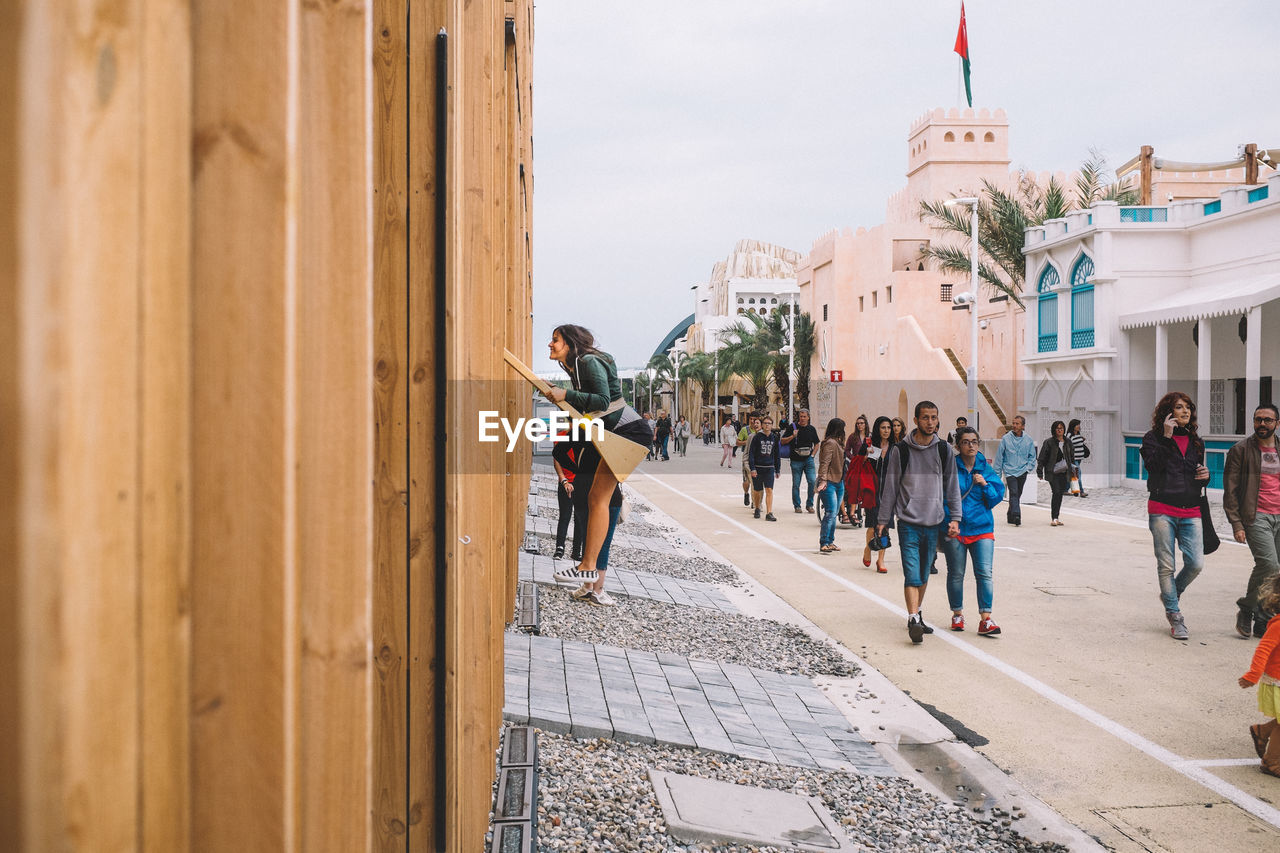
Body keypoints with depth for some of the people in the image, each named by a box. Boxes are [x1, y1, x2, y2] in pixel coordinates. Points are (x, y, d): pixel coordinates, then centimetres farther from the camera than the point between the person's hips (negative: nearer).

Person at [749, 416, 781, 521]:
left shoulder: (774, 438, 7)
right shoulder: (757, 437, -2)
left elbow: (777, 454, 15)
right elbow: (751, 453, -4)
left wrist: (777, 469, 14)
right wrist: (752, 468, -11)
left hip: (769, 468, 1)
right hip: (757, 468, -1)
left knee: (769, 490, -10)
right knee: (757, 491, 8)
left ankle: (769, 513, -13)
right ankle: (757, 509, 31)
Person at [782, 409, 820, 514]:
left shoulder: (812, 429, 9)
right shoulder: (792, 427, 1)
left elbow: (816, 444, 20)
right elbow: (782, 441, -1)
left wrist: (813, 454, 4)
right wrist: (792, 436, -16)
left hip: (808, 459, 2)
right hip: (796, 460, -1)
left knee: (812, 481, -9)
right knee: (796, 484, 3)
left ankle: (809, 505, 5)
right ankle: (797, 506, 16)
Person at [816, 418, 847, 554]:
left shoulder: (837, 443, 16)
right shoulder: (830, 443, -14)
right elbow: (824, 463, -20)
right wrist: (823, 480, -27)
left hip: (838, 482, 10)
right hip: (829, 483, -10)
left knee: (834, 513, 13)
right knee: (830, 513, -12)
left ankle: (830, 541, 20)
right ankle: (823, 544, -10)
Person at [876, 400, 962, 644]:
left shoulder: (945, 450, 6)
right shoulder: (900, 450, -1)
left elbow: (952, 486, 11)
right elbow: (890, 487, 4)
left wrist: (955, 517, 2)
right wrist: (883, 520, 4)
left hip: (934, 523, 3)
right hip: (908, 521, -3)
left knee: (924, 574, 13)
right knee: (912, 574, -12)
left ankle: (917, 612, 28)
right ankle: (914, 620, -16)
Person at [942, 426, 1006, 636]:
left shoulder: (987, 470, 7)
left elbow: (997, 497, 6)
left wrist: (985, 485, -12)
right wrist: (948, 522, -9)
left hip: (982, 527, 1)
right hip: (954, 528, -1)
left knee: (984, 573, -7)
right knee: (956, 574, 8)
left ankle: (985, 619, -5)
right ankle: (957, 613, 24)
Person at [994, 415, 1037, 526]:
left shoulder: (1029, 440, 4)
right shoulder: (1005, 438, -3)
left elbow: (1032, 456, 14)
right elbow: (999, 456, 1)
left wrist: (1028, 467, -2)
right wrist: (998, 473, 1)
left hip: (1022, 472, 3)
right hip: (1010, 471, -3)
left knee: (1017, 495, 10)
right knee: (1013, 493, -17)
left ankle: (1010, 516, 24)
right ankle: (1016, 517, -26)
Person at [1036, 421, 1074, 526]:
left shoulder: (1067, 442, 12)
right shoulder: (1049, 442, -5)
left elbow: (1071, 457, 22)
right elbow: (1042, 458, -4)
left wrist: (1072, 470, 19)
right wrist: (1040, 471, -7)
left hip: (1064, 472, 5)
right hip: (1052, 472, -5)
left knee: (1060, 494, 7)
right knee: (1056, 493, -16)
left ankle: (1056, 518, 15)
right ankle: (1053, 518, -14)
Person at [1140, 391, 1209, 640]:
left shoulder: (1196, 441, 16)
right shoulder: (1153, 437, 2)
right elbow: (1153, 465, -16)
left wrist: (1205, 476, 2)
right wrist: (1166, 437, -17)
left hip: (1190, 512, 4)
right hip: (1162, 510, -4)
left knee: (1196, 563, -6)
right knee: (1166, 565, 0)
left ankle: (1171, 594, 23)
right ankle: (1174, 615, 12)